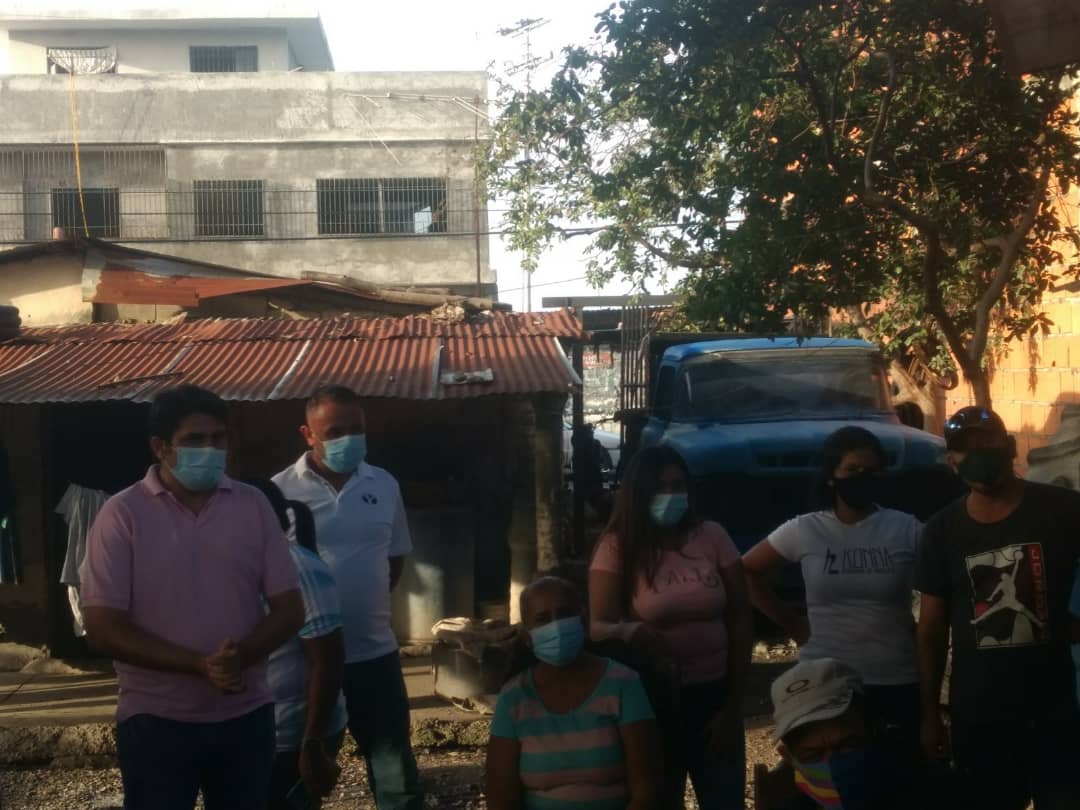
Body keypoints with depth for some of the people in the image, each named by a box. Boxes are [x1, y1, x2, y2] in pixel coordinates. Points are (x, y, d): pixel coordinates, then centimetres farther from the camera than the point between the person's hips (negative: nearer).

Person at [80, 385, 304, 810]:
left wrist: (241, 656, -19)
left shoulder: (253, 505, 0)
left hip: (246, 716, 3)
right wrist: (201, 665, -21)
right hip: (156, 722, -2)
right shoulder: (122, 514, -7)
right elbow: (103, 629, -12)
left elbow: (289, 609, 0)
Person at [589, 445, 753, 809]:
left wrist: (734, 705, 1)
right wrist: (629, 632, -37)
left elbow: (740, 620, 2)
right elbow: (598, 626, -13)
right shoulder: (617, 547, -7)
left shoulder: (712, 537, -2)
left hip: (713, 694, 2)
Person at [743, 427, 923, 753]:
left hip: (897, 682, 0)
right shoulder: (804, 530, -1)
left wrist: (924, 633, -3)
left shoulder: (907, 529, -2)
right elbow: (747, 571, 7)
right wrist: (792, 625, 3)